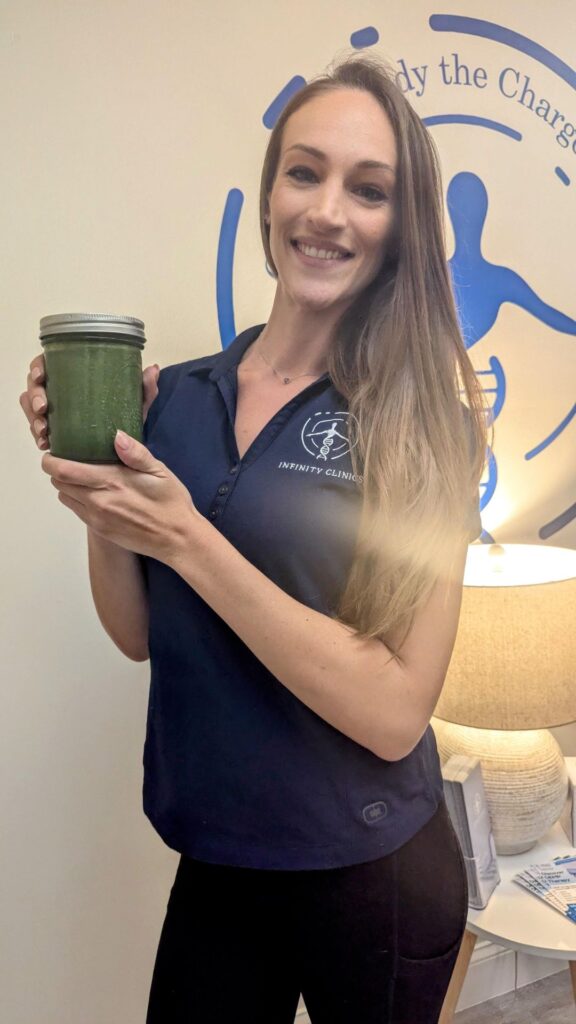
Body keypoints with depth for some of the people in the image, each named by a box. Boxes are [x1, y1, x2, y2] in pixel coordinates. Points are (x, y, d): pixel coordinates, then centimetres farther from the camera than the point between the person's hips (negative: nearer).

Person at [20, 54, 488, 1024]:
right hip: (211, 864, 3)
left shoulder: (422, 418, -15)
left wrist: (184, 536, -27)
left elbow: (394, 712, -21)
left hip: (369, 877, -2)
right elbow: (140, 634, 1)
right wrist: (93, 490, -16)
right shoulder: (176, 397, -4)